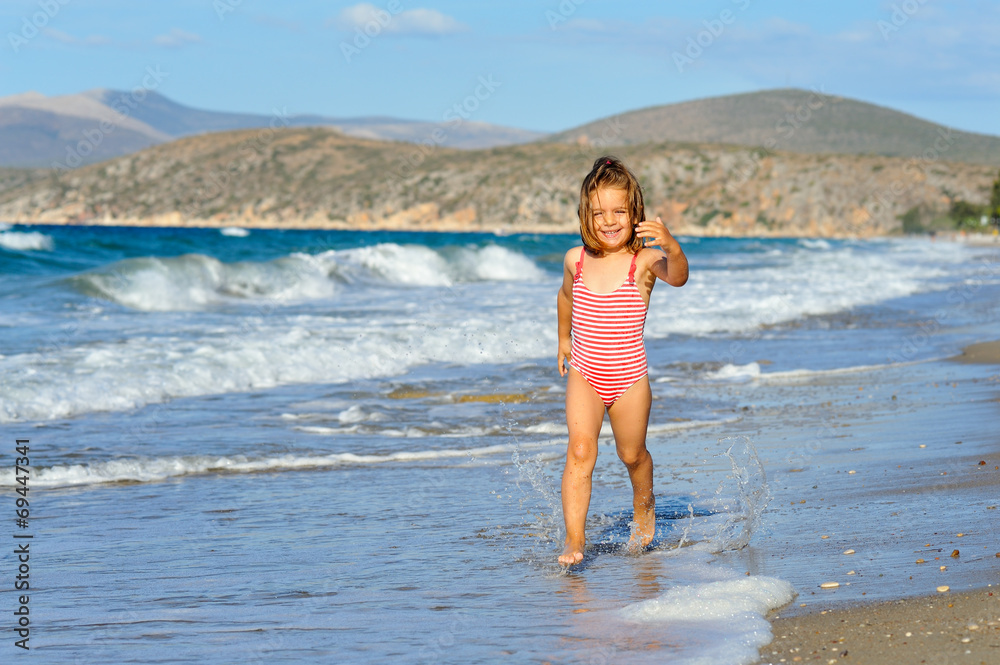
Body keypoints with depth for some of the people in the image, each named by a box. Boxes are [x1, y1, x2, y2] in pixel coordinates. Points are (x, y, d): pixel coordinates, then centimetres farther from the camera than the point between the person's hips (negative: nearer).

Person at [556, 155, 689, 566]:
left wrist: (672, 247, -54)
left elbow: (677, 277, -35)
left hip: (629, 378, -1)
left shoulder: (644, 260, -13)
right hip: (584, 377, 1)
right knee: (581, 450, -17)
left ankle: (644, 506, 47)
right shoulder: (576, 260, -1)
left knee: (631, 454, 16)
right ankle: (574, 541, -21)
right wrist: (564, 339, 30)